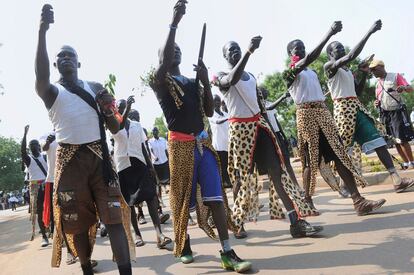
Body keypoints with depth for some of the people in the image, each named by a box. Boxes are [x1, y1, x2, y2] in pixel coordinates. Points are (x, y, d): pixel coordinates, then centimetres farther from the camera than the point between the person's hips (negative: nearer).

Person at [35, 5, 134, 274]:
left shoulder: (96, 87, 12)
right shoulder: (51, 91, 6)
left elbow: (115, 129, 12)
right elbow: (41, 76, -22)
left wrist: (109, 109, -10)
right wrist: (42, 32, -32)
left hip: (99, 155, 1)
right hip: (70, 160, -1)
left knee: (115, 216, -7)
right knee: (76, 222, 7)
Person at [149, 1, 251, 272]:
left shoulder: (193, 82, 18)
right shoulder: (160, 80, 2)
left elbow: (209, 111, 12)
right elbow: (164, 63, -21)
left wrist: (206, 81, 0)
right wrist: (174, 23, -24)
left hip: (203, 143, 4)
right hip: (180, 145, -4)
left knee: (215, 196, -3)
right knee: (183, 198, 4)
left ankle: (227, 253, -2)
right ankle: (183, 245, 25)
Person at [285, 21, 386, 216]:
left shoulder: (311, 72, 22)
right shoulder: (290, 72, -4)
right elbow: (310, 57, -21)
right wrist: (329, 33, -26)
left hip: (323, 112, 7)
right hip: (306, 115, -7)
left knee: (339, 154, -1)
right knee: (311, 160, -2)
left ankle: (358, 201, -3)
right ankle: (307, 200, 15)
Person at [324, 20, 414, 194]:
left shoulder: (348, 70, 23)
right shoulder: (329, 66, -4)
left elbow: (358, 91, 25)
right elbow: (352, 55, -20)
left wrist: (365, 73, 11)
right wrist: (370, 32, -18)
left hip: (357, 107, 8)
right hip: (343, 108, -8)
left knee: (376, 139, -4)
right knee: (344, 147, -3)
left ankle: (396, 179, -8)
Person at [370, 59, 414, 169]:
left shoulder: (395, 76, -4)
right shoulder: (377, 83, 14)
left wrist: (403, 87, -33)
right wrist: (377, 103, 2)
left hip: (397, 112, -6)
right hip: (385, 114, 6)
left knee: (402, 140, -9)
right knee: (395, 141, 8)